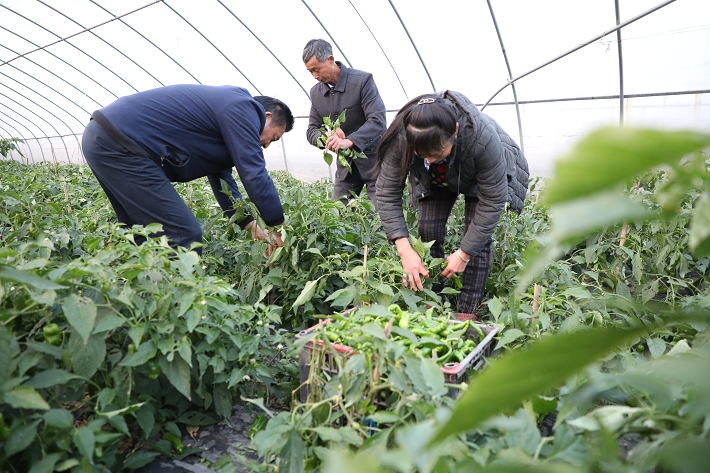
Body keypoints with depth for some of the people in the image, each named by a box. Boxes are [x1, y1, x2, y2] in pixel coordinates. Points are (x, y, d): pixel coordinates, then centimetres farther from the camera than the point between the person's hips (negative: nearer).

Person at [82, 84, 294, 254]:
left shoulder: (224, 114, 23)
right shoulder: (241, 109, -7)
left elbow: (221, 177, 26)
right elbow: (254, 174, -13)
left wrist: (254, 228, 22)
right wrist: (279, 228, -2)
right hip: (118, 142, -11)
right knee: (183, 235, -10)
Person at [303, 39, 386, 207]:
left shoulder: (363, 80, -16)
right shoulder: (316, 92, 3)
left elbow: (378, 120, -25)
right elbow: (312, 130, 5)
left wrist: (348, 141, -38)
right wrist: (327, 137, -20)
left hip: (373, 158, -5)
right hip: (345, 162, 6)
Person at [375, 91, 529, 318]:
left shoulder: (483, 137, -44)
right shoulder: (400, 137, -38)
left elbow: (492, 200, -34)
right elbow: (387, 193, -30)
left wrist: (464, 254, -32)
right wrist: (404, 249, -39)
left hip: (482, 176, -2)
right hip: (435, 180, 2)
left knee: (478, 238, -14)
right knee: (428, 232, -9)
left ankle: (467, 315, -5)